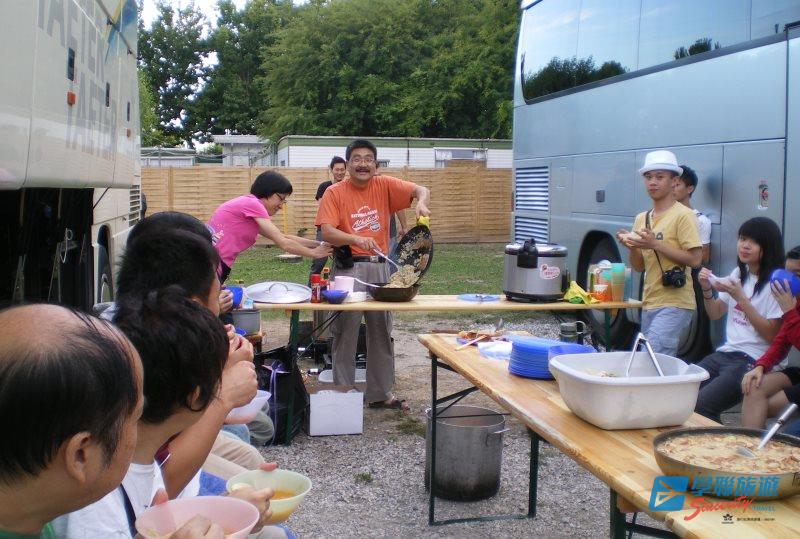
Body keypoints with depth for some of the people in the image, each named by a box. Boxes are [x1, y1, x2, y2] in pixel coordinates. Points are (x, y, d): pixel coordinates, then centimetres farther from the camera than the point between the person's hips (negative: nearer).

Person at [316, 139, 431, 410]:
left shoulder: (384, 185, 3)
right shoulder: (334, 193, -4)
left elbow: (420, 190, -4)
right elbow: (326, 232, -15)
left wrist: (421, 202, -27)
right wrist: (356, 239, -31)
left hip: (379, 266, 3)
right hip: (348, 268, -3)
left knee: (382, 332, 12)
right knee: (345, 334, 3)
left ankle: (380, 393, 25)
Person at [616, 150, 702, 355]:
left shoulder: (683, 215, -7)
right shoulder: (641, 218, 13)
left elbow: (694, 259, -14)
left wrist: (655, 244, -19)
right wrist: (632, 246, -6)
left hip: (674, 305, -7)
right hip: (649, 303, 7)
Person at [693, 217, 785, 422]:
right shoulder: (738, 273, 15)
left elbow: (772, 335, -13)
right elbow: (715, 314, 20)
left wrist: (740, 297, -18)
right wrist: (707, 290, 0)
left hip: (754, 360, -7)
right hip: (725, 353, 7)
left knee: (699, 405, -24)